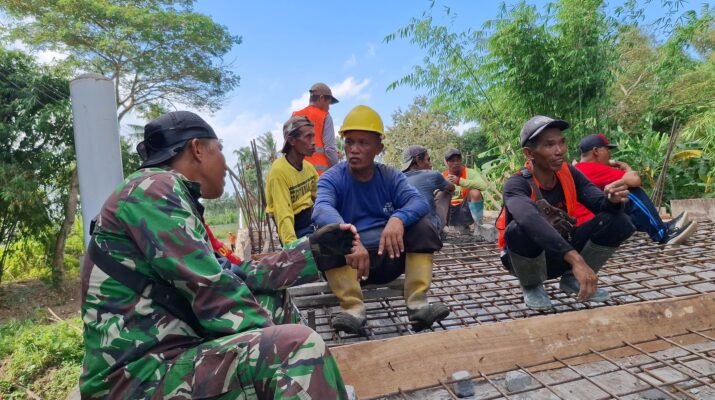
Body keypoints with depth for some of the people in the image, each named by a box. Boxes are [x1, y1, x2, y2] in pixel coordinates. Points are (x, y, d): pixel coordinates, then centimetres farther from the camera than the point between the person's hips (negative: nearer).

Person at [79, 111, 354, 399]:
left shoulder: (172, 196, 16)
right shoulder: (155, 188, -13)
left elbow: (235, 279, 15)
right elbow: (213, 292, -21)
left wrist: (314, 247, 16)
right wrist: (278, 345, -10)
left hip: (170, 353, 10)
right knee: (300, 346, -27)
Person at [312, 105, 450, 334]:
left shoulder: (390, 176, 1)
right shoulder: (332, 178, -8)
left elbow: (419, 202, -16)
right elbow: (322, 210, -30)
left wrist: (398, 218, -39)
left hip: (389, 258, 3)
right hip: (347, 261, -2)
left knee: (422, 226, -17)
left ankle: (418, 304, -21)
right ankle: (353, 309, -29)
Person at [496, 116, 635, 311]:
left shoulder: (569, 174, -7)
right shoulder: (517, 184, -26)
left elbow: (601, 204, -14)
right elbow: (531, 220, -46)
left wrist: (613, 199, -39)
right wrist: (575, 259, -56)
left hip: (561, 254, 5)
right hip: (529, 257, -4)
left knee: (619, 221, -15)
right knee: (520, 230, -39)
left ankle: (572, 279, 8)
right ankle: (532, 287, -5)